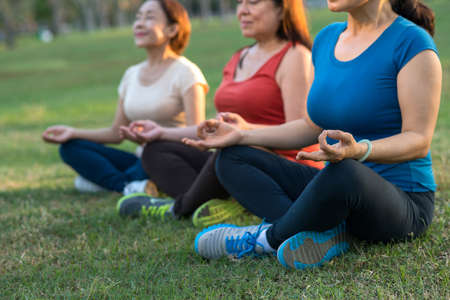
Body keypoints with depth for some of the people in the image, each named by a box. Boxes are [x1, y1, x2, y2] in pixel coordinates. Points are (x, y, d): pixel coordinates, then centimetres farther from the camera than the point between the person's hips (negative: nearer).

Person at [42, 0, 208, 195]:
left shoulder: (185, 73, -7)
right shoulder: (131, 75, 13)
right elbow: (116, 133, 15)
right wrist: (73, 133, 2)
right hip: (144, 163, 7)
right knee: (70, 147, -4)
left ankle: (103, 179, -15)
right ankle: (130, 186, -23)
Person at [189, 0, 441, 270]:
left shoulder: (412, 42, -13)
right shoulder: (328, 38, 9)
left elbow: (420, 140, -18)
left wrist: (358, 151, -37)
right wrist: (240, 136, 6)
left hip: (401, 201, -7)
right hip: (338, 188, 8)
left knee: (344, 172, -40)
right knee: (232, 159, 1)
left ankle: (268, 238, -11)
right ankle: (324, 233, -21)